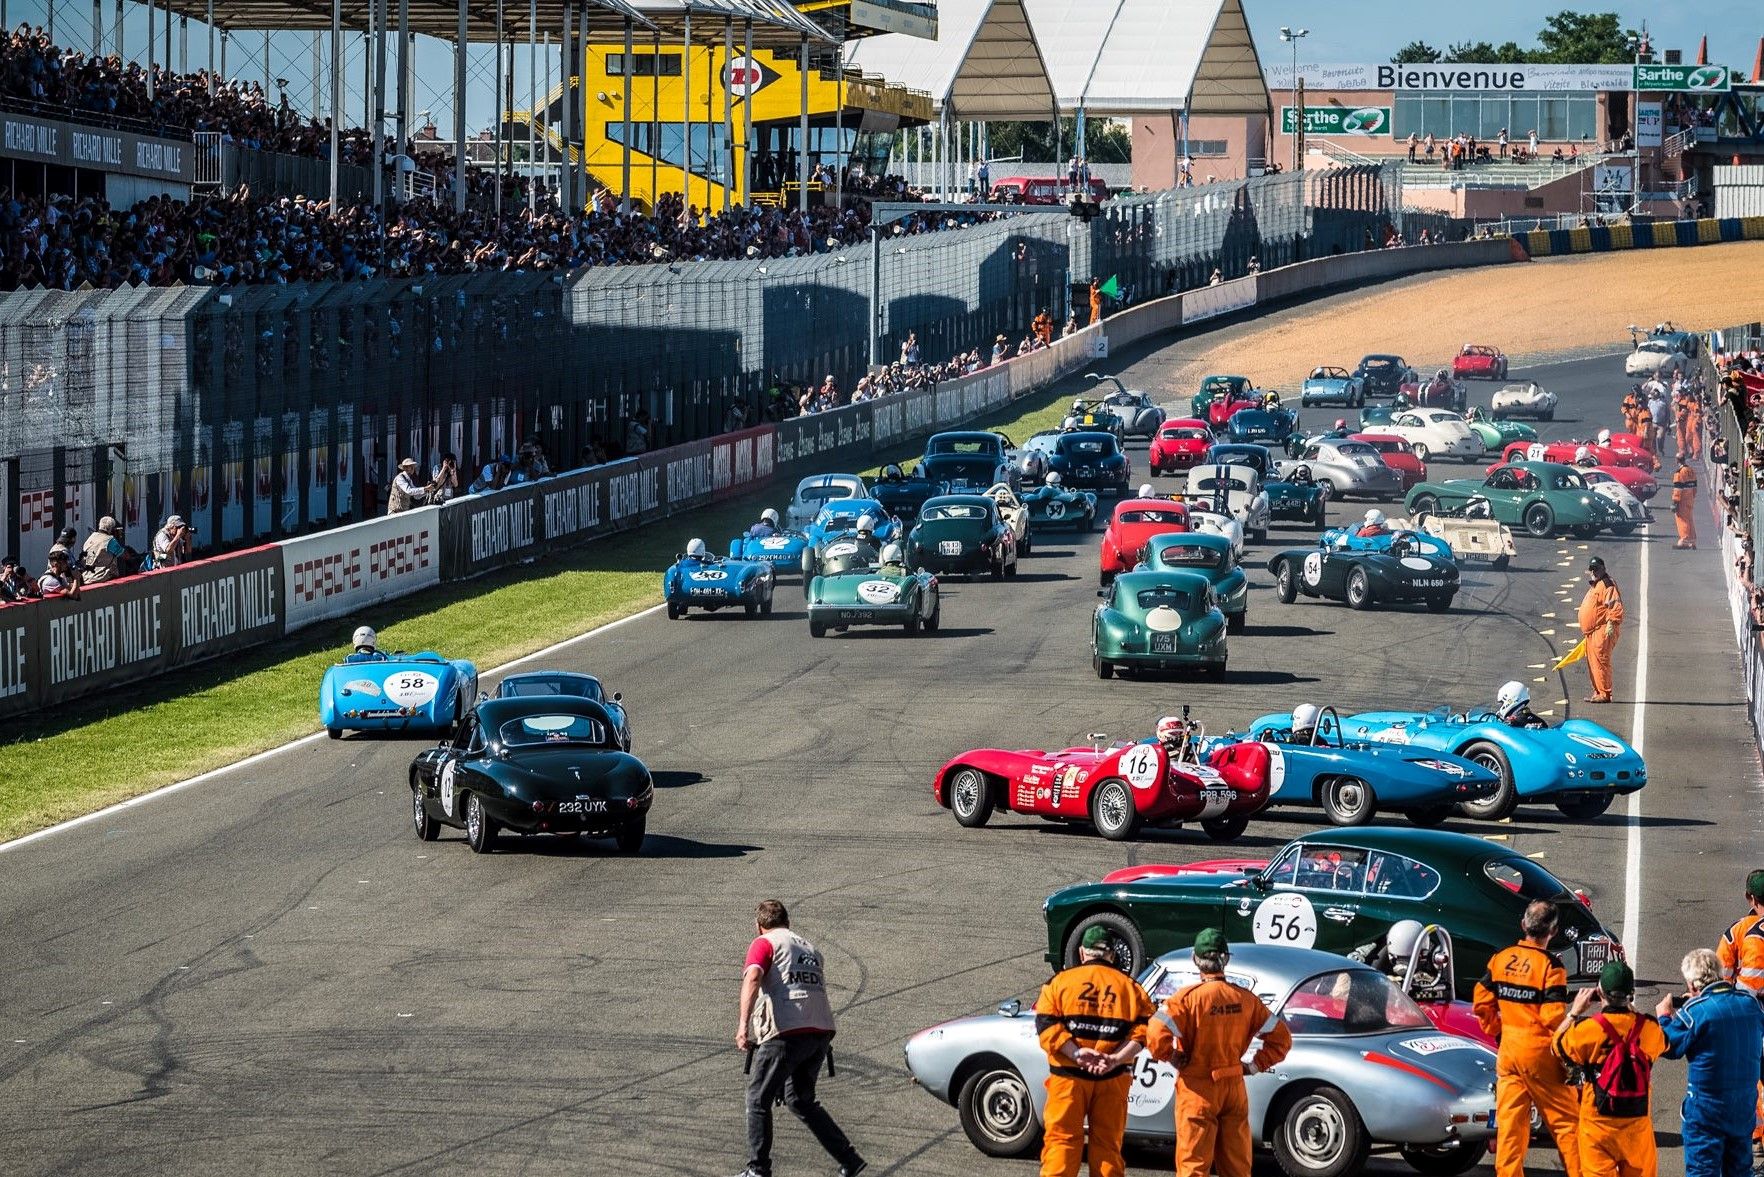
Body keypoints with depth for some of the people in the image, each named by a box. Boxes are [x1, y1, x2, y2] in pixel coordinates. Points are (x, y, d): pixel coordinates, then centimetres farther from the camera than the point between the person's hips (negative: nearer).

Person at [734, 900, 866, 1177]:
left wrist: (743, 1025, -25)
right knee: (800, 1100, 21)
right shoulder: (810, 949, 26)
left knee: (758, 1099, 8)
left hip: (786, 1032, -7)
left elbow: (752, 979, -14)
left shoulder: (765, 944, 4)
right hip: (822, 1031, 7)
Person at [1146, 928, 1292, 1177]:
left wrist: (1174, 1058, -6)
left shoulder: (1187, 998, -13)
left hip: (1198, 1090, -4)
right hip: (1235, 1089, 4)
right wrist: (1254, 1066, 9)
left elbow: (1156, 1035, -24)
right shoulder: (1245, 999, 1)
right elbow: (1281, 1038, 6)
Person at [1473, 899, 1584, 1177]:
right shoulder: (1550, 966, -14)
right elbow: (1553, 1019, -17)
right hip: (1541, 1054, -5)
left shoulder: (1500, 959, 2)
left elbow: (1482, 1004, 6)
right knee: (1564, 1121, 5)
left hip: (1508, 1051, 5)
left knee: (1509, 1121, 8)